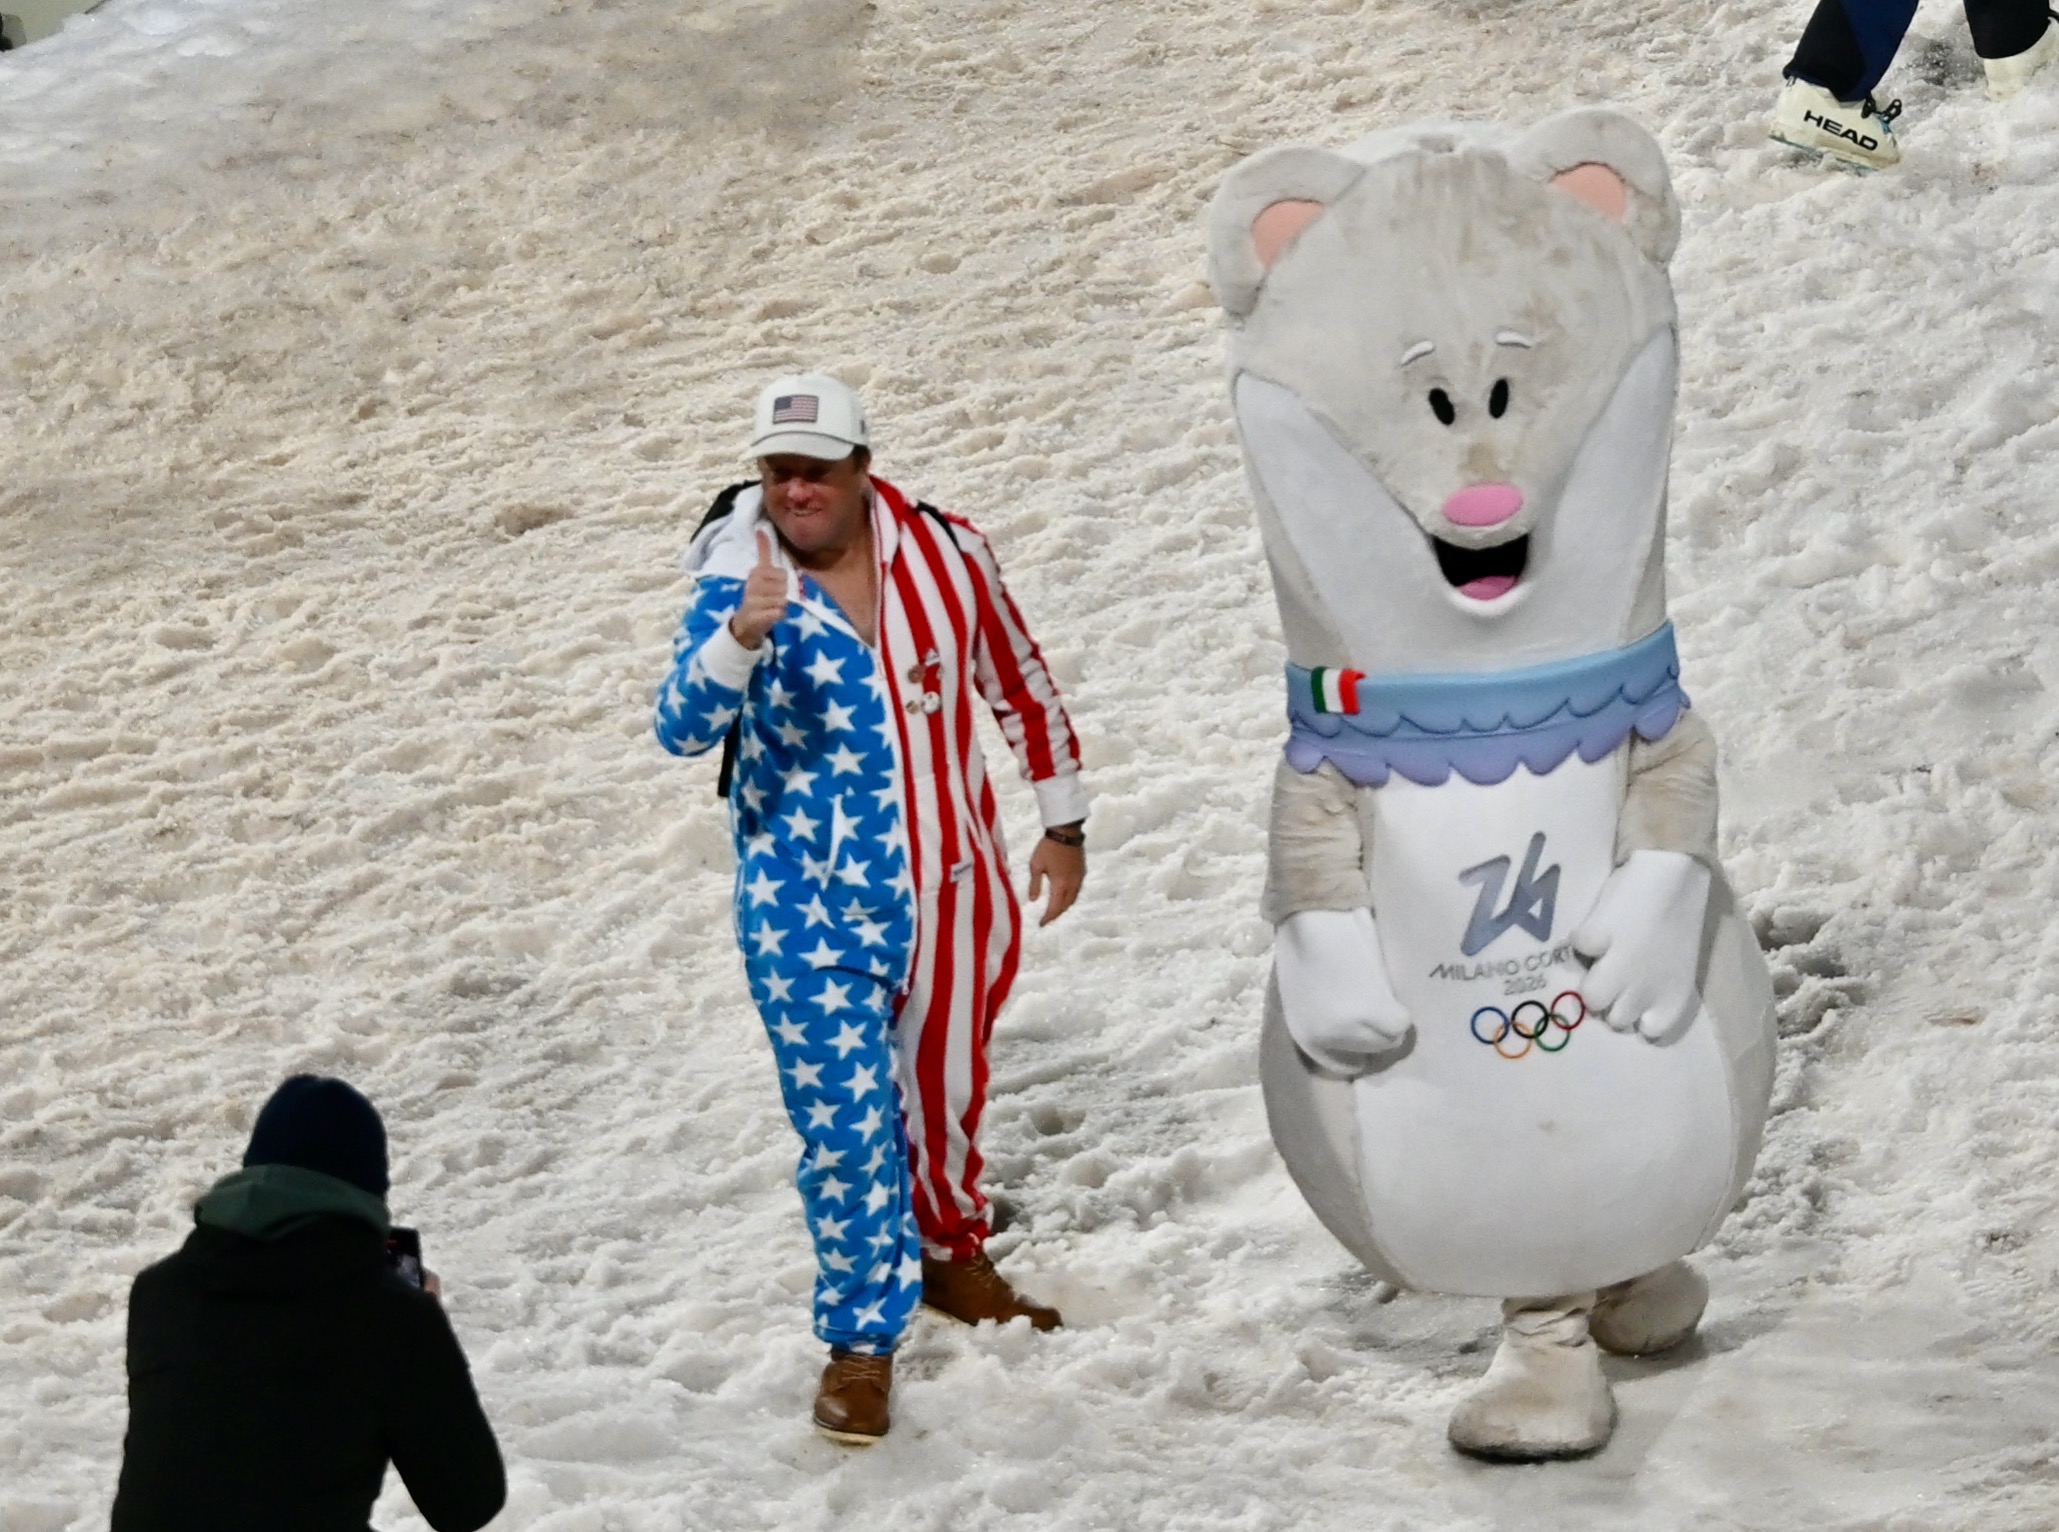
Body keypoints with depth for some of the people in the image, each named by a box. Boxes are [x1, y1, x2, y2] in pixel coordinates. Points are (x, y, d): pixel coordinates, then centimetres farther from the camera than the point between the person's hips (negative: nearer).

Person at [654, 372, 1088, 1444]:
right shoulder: (737, 585, -12)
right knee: (845, 1127, -6)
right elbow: (681, 729, -25)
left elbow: (1020, 685, 8)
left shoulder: (945, 554, -6)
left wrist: (1062, 822, 13)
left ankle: (950, 1254, 45)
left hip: (950, 893, 3)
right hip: (810, 913, -3)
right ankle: (861, 1342, 8)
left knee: (948, 1093, 19)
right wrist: (740, 639, -43)